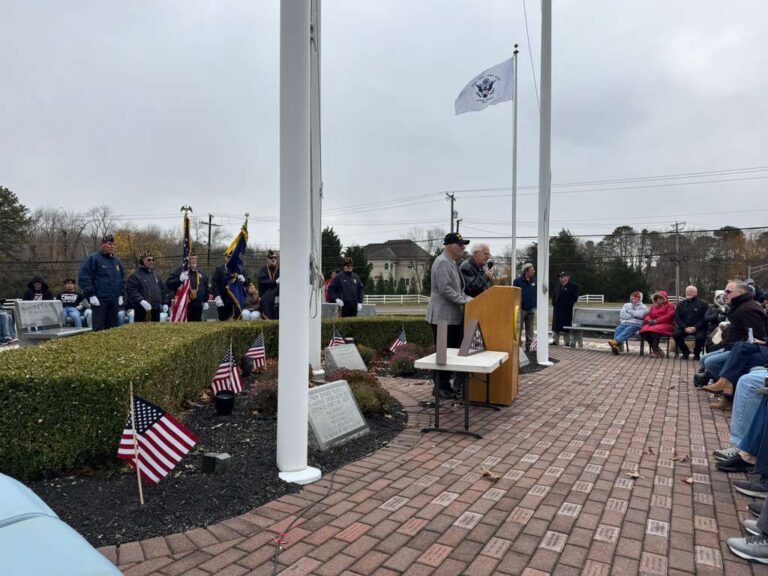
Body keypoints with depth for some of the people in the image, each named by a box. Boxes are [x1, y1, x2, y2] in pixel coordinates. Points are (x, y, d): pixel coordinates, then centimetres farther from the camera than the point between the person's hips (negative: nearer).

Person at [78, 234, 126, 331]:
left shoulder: (117, 260, 17)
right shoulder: (93, 259, -4)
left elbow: (122, 278, 26)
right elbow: (83, 277, -10)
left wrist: (121, 295, 16)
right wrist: (91, 295, -14)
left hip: (114, 301, 6)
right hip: (99, 301, -6)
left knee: (112, 328, 10)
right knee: (98, 328, -7)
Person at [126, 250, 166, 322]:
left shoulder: (155, 274, 18)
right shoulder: (135, 275, -5)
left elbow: (162, 289, 22)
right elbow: (131, 290, -14)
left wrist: (164, 303, 13)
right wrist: (141, 300, -25)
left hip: (156, 310, 7)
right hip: (142, 310, -7)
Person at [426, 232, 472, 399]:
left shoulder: (452, 263, 18)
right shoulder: (442, 262, -14)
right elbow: (445, 289, -22)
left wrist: (467, 298, 10)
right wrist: (464, 301, -17)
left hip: (454, 316, 10)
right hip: (443, 316, -10)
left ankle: (445, 384, 21)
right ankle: (441, 387, 6)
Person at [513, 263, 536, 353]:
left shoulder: (534, 282, 9)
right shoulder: (518, 281, -8)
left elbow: (536, 294, 16)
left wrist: (535, 305, 7)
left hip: (531, 310, 6)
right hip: (521, 309, -6)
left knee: (530, 331, 11)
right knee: (518, 330, -3)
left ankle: (528, 348, 19)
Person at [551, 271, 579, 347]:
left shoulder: (573, 286, -4)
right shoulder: (557, 286, 14)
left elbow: (574, 298, -9)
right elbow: (554, 295, 20)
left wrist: (568, 305, -14)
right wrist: (554, 303, 7)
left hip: (566, 311, -6)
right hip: (557, 310, 6)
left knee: (566, 326, -1)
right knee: (556, 326, 9)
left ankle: (567, 342, 7)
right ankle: (555, 341, 18)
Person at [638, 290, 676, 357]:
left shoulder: (670, 305, 10)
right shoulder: (653, 306, 29)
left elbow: (669, 316, -6)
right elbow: (648, 315, 21)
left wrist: (657, 320, -15)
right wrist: (649, 320, -5)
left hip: (665, 324, -5)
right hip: (653, 324, 5)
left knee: (655, 330, -39)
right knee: (644, 330, -29)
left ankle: (655, 351, -29)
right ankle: (658, 350, -20)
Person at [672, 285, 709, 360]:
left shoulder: (703, 304, 6)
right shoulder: (680, 304, 16)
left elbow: (704, 318, -3)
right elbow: (677, 317, 6)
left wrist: (695, 327, -18)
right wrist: (685, 327, -11)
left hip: (698, 328, -2)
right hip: (684, 327, 3)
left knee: (700, 337, -33)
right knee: (676, 334, -27)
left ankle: (697, 353, 0)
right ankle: (685, 352, -1)